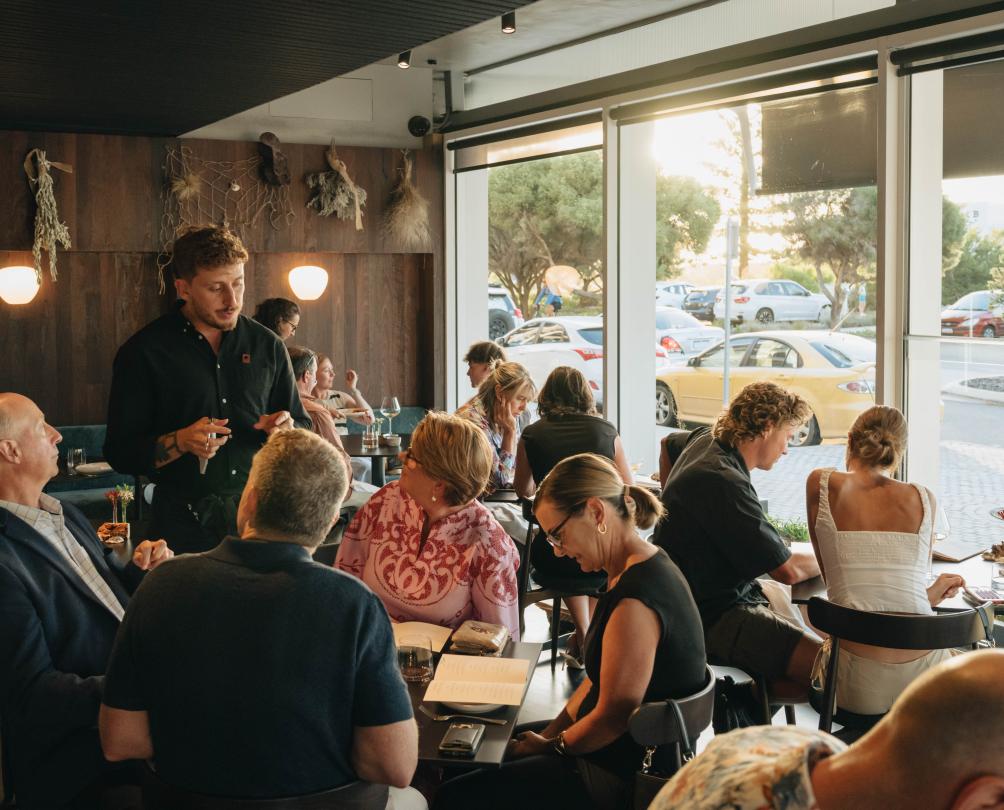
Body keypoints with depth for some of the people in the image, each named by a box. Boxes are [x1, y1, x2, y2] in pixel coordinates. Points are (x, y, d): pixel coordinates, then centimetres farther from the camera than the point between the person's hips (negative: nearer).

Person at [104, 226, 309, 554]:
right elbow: (120, 453, -4)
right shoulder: (143, 352, -2)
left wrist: (287, 431, -9)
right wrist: (181, 442, -20)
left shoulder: (267, 345, 7)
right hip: (185, 523, -2)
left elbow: (303, 431, 14)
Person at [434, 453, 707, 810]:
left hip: (618, 777, -10)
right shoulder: (646, 567, 6)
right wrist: (550, 734, 7)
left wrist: (551, 745, -7)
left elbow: (612, 716, -23)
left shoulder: (635, 598, -27)